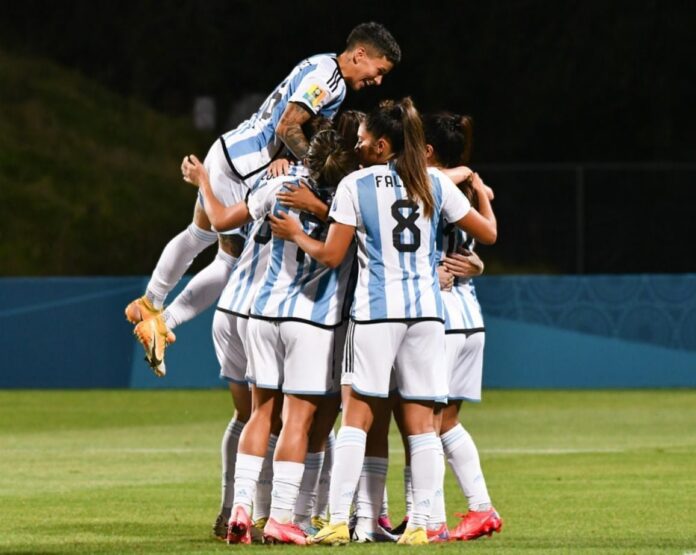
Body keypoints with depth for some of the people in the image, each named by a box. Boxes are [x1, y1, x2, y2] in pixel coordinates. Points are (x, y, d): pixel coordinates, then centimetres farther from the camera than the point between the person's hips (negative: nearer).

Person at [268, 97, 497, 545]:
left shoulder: (355, 185, -3)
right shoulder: (436, 184, 5)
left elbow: (331, 256, -2)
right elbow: (488, 233, 12)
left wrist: (296, 235, 16)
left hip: (376, 310, -3)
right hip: (427, 309, 3)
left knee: (357, 416, 0)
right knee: (422, 421, 4)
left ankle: (339, 520, -6)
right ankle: (420, 523, 1)